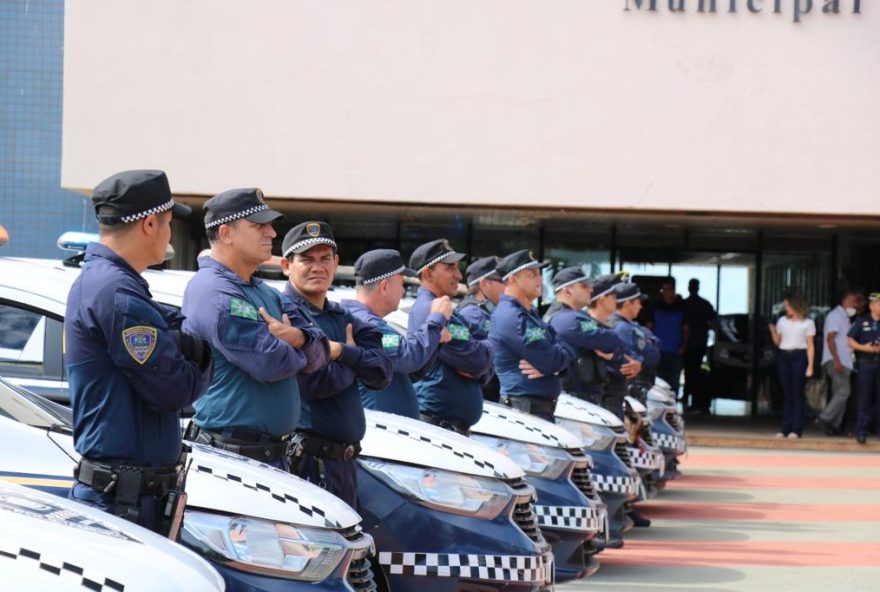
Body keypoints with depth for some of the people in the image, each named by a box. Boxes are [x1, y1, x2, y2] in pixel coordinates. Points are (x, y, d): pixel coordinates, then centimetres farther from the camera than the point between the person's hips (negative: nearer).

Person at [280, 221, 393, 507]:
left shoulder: (343, 318, 16)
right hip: (307, 460, -8)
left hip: (345, 460, 8)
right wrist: (356, 363, -1)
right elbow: (316, 382, -19)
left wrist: (343, 353, -14)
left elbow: (381, 375, 3)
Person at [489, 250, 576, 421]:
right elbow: (550, 360, -20)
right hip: (526, 406, -10)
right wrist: (569, 349, 1)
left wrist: (545, 365, -7)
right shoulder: (511, 317, -15)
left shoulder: (530, 313, 20)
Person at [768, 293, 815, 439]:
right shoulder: (782, 321, 14)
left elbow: (810, 345, 2)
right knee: (786, 394, 3)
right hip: (784, 356, 4)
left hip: (799, 357, -4)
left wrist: (810, 365, -5)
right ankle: (786, 429, 4)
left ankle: (796, 429, -7)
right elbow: (778, 342, 15)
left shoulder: (807, 323, 3)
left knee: (798, 394, -6)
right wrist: (773, 331, -4)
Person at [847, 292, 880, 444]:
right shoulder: (862, 321, 4)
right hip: (866, 362, -1)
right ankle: (862, 431, 1)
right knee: (865, 398, -1)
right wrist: (864, 347, -12)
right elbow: (850, 340, 3)